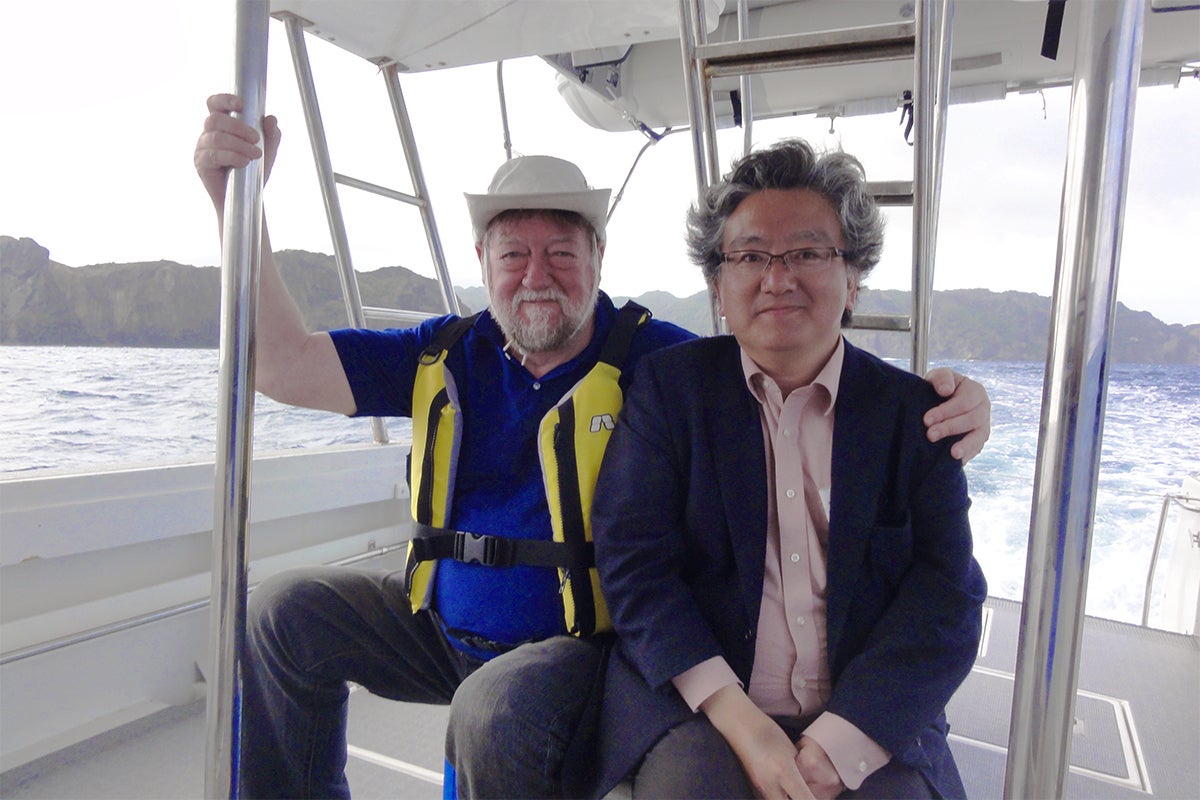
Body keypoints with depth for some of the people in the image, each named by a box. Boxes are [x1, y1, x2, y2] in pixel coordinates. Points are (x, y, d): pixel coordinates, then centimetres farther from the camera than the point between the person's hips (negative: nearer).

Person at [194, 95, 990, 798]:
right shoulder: (450, 356, -1)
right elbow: (284, 365, -6)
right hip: (444, 627, 6)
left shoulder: (658, 361, -14)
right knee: (286, 612, 0)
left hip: (580, 644, -5)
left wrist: (937, 409, -35)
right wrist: (238, 196, -15)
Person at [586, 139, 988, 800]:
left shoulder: (914, 411, 3)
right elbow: (633, 564, -5)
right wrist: (739, 719, -15)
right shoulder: (667, 386, 1)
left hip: (869, 717, 2)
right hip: (696, 707, -1)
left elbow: (949, 595, -3)